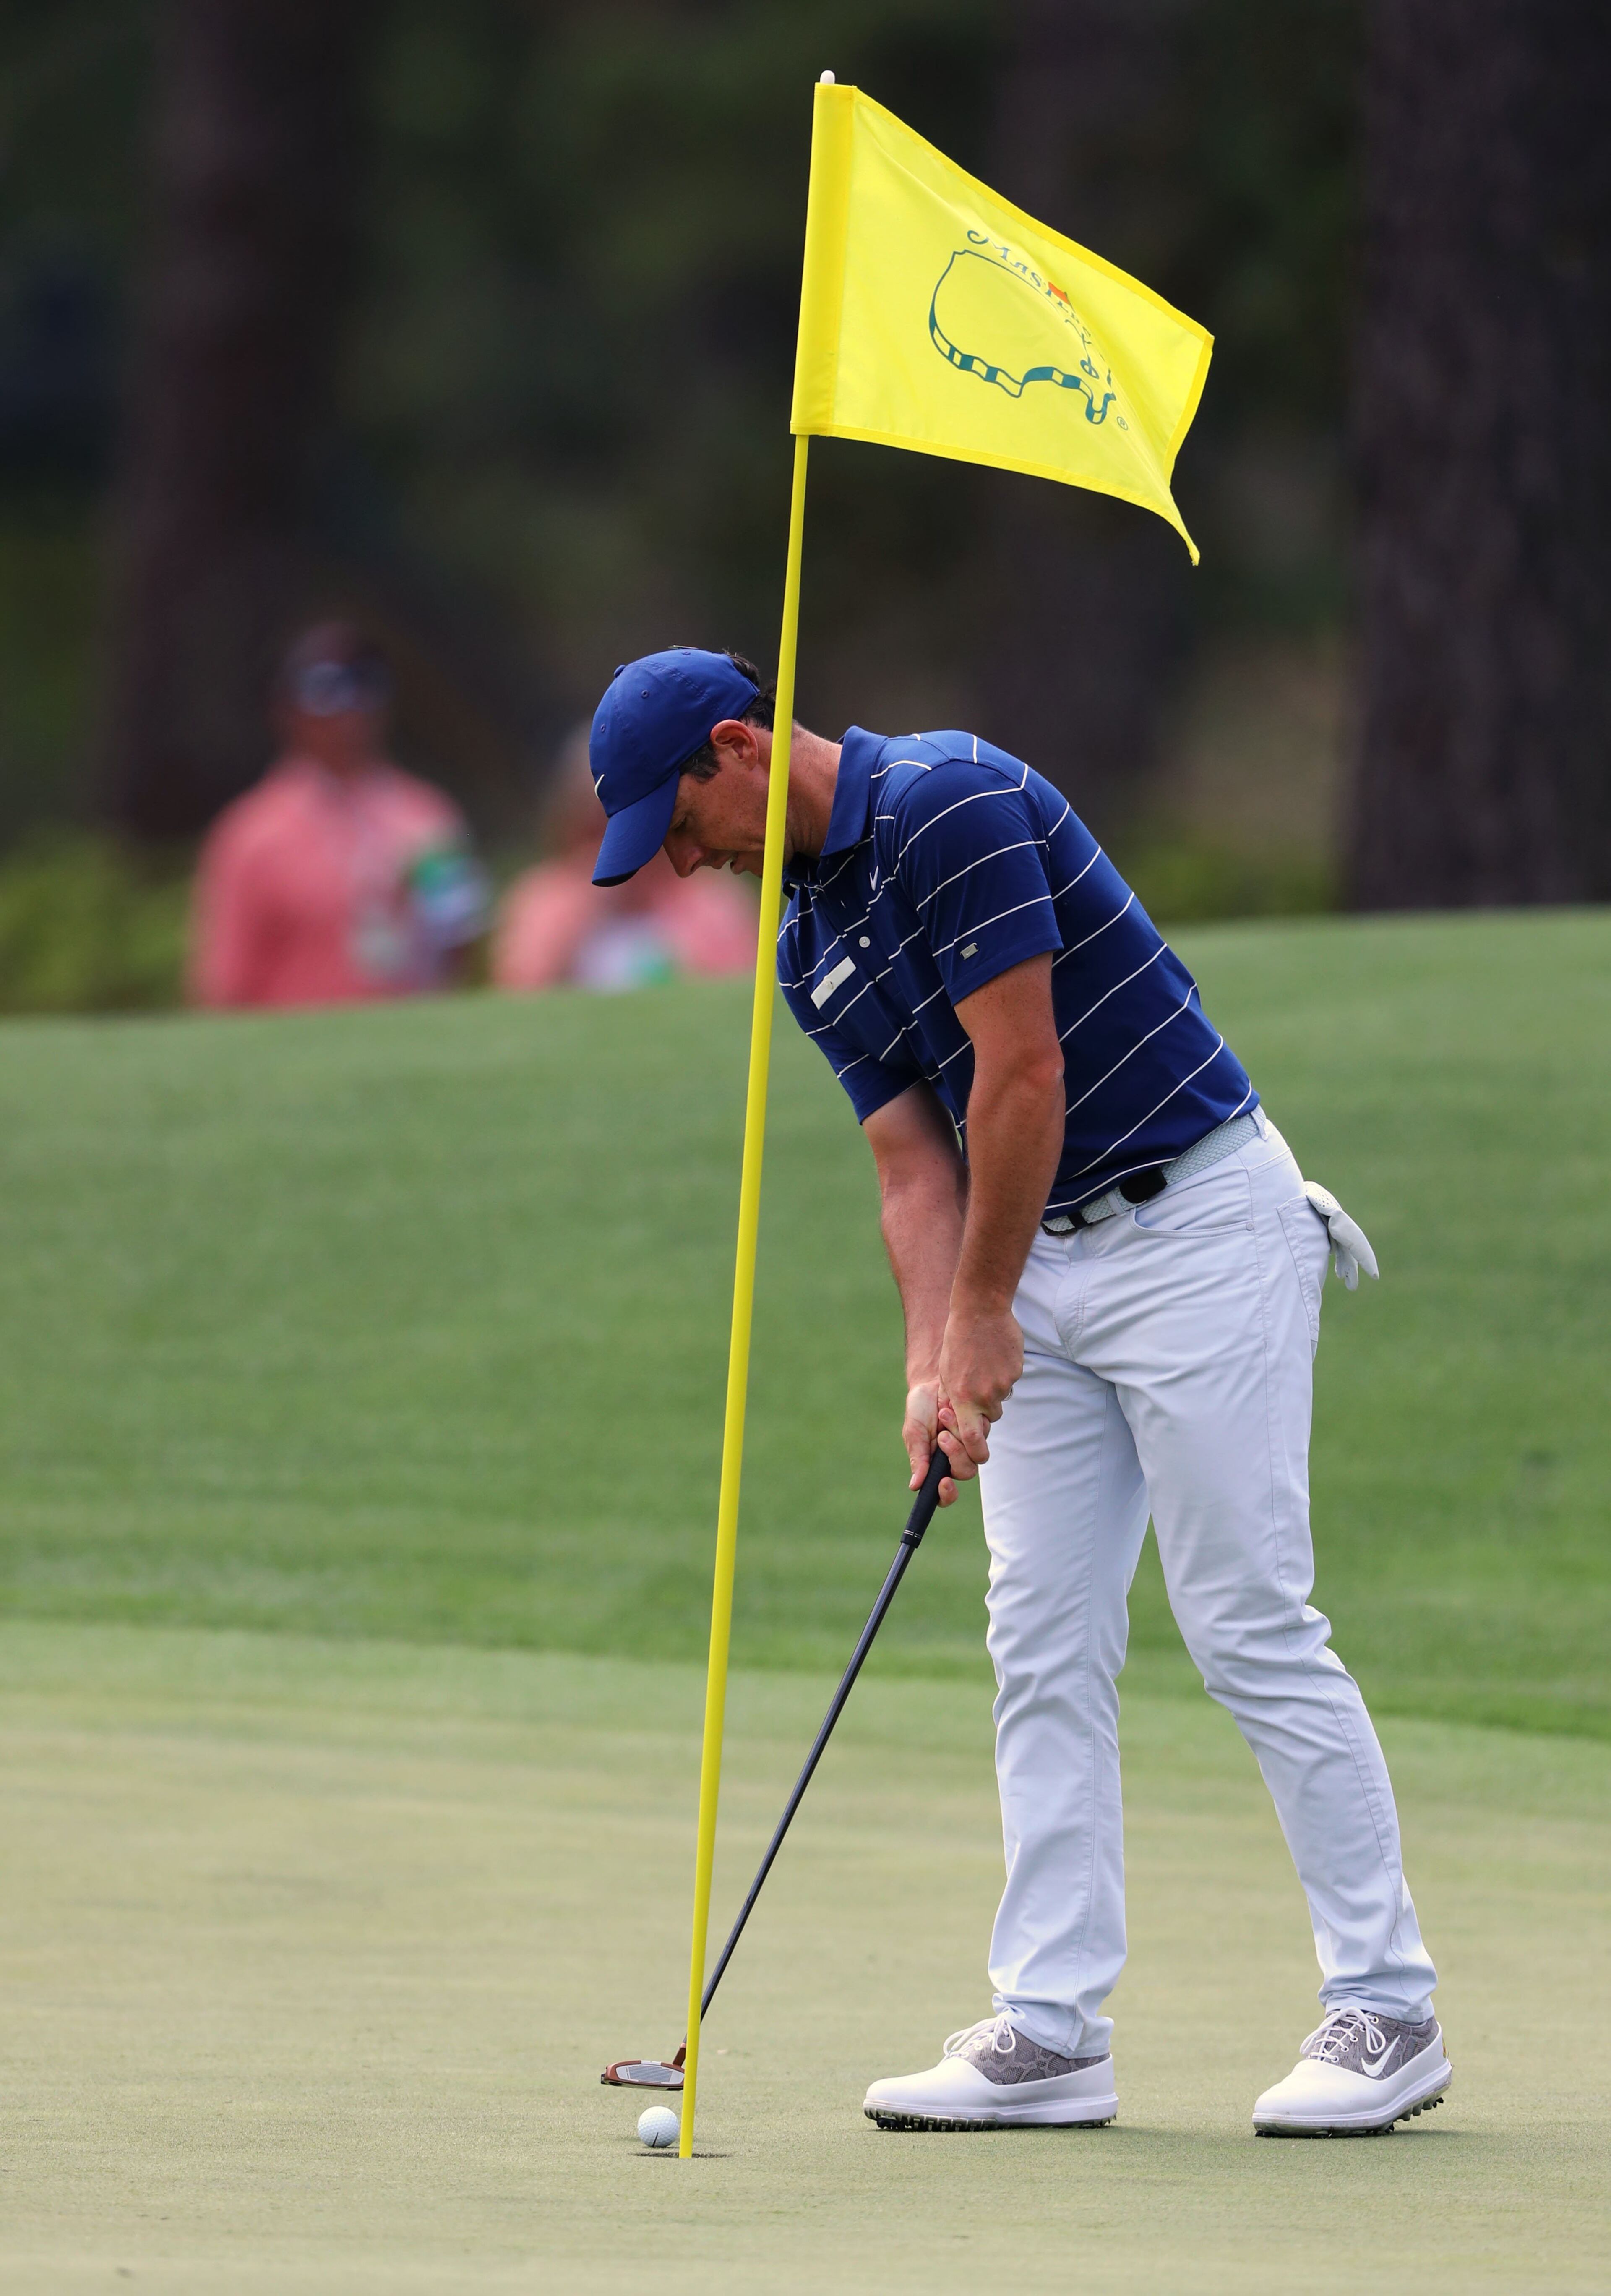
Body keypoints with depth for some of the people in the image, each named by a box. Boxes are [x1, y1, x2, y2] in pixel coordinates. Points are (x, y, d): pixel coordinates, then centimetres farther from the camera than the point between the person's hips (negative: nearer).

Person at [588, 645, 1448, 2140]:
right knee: (1045, 1648, 4)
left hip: (1198, 1219, -9)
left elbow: (1023, 1078, -19)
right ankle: (1050, 2029, 4)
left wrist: (982, 1320, -12)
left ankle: (1387, 2013, -2)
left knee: (1251, 1629, -8)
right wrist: (934, 1375, -6)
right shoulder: (814, 947, 13)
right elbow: (917, 1170, 9)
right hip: (1050, 1262, 9)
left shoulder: (950, 804, -16)